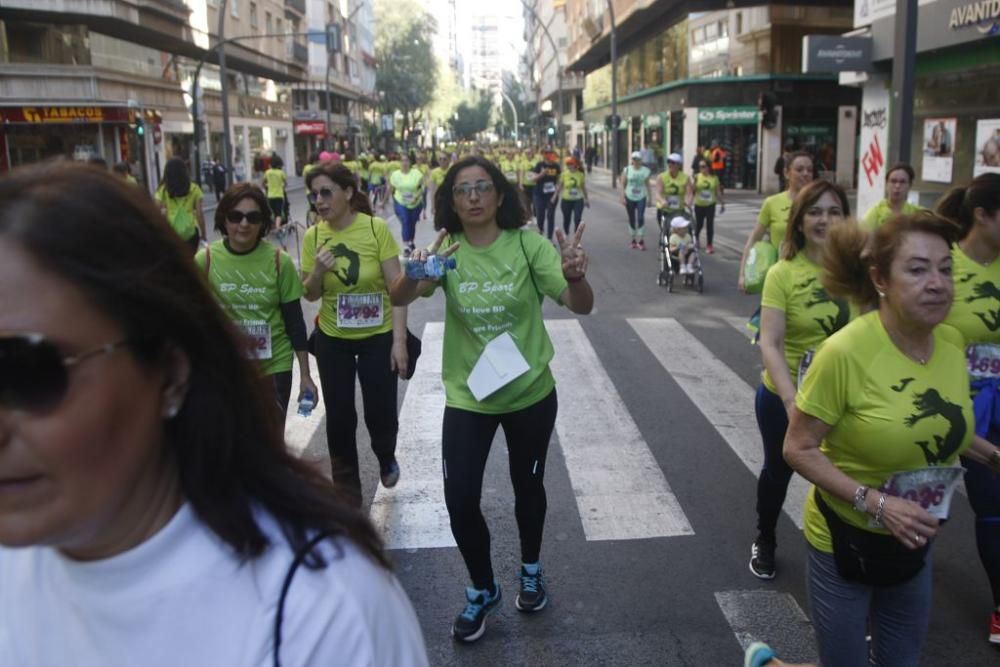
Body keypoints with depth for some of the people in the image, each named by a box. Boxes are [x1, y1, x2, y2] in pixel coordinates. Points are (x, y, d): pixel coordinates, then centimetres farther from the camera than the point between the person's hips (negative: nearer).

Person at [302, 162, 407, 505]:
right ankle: (347, 490, 29)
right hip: (332, 339, 2)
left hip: (378, 337, -2)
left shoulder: (377, 228, -14)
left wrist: (399, 340, -16)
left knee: (380, 413, 4)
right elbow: (311, 295, 2)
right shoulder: (313, 236, -6)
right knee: (339, 418, 9)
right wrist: (318, 271, -19)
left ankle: (386, 459, 40)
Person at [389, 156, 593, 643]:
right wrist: (415, 275, -45)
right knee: (459, 499, 0)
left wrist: (575, 275, -42)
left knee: (527, 486, 18)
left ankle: (531, 570, 45)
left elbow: (582, 306, -19)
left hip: (530, 393, -1)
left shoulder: (528, 245, -13)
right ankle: (482, 590, 27)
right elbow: (398, 299, -22)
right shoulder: (446, 251, -8)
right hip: (466, 397, 1)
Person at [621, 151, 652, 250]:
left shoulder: (645, 171, 1)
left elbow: (647, 185, 9)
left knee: (641, 218, -14)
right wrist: (622, 197, -6)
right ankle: (633, 240, 21)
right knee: (632, 219, 9)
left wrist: (649, 197, 9)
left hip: (641, 198, -1)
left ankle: (641, 240, -9)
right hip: (629, 198, 1)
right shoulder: (627, 170, 0)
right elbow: (623, 184, 1)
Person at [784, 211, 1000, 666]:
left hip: (915, 540, 6)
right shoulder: (845, 351, -27)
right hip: (845, 538, -6)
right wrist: (874, 501, -27)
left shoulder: (951, 342, -7)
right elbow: (798, 449, -20)